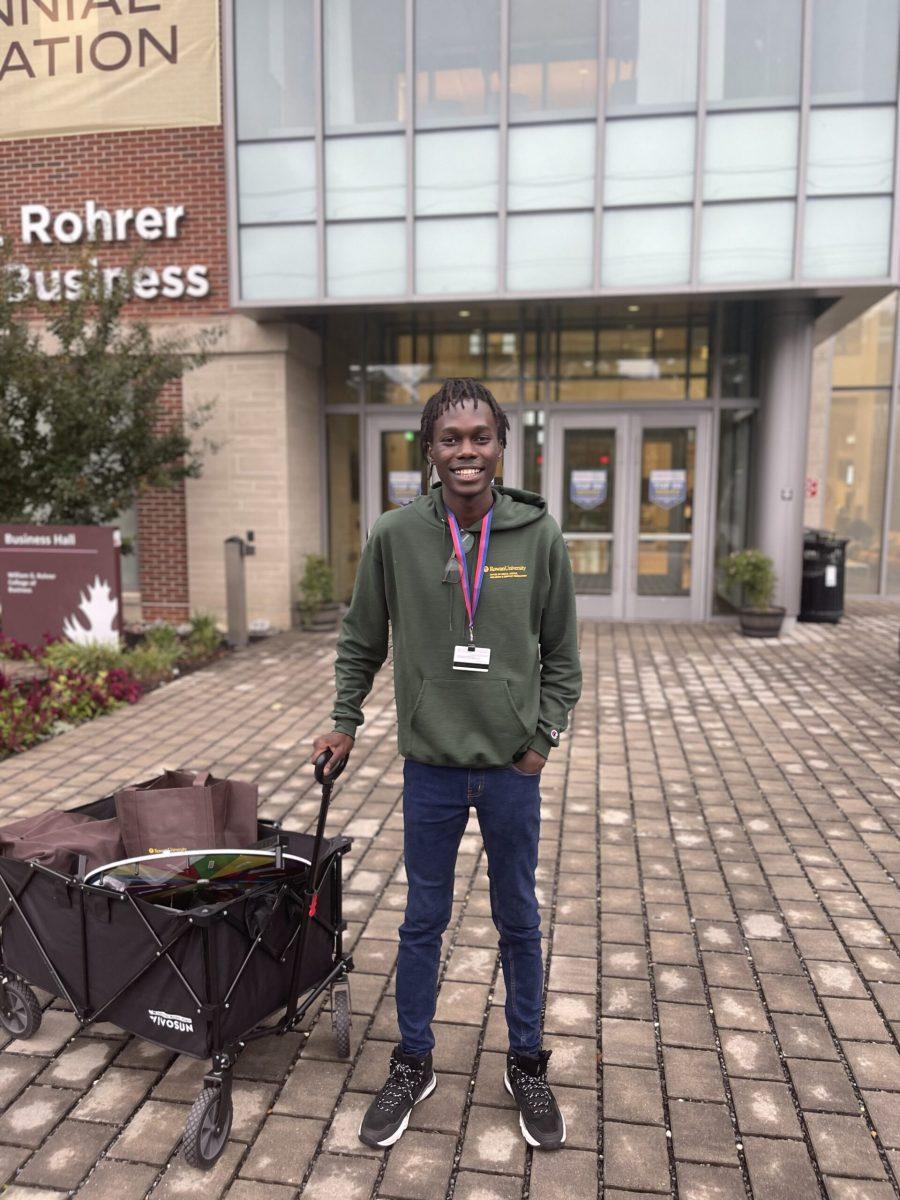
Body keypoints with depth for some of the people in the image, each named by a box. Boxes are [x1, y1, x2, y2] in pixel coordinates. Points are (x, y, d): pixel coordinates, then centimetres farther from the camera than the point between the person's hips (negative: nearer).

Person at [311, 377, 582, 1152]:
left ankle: (527, 1066, 38)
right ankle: (413, 1065, 37)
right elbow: (361, 640, 5)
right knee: (424, 922, 15)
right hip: (430, 766, 0)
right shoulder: (395, 536, -8)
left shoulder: (538, 535, -8)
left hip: (512, 768, 0)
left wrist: (542, 740, -4)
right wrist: (344, 724, 7)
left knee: (519, 920, 17)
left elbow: (562, 654, 1)